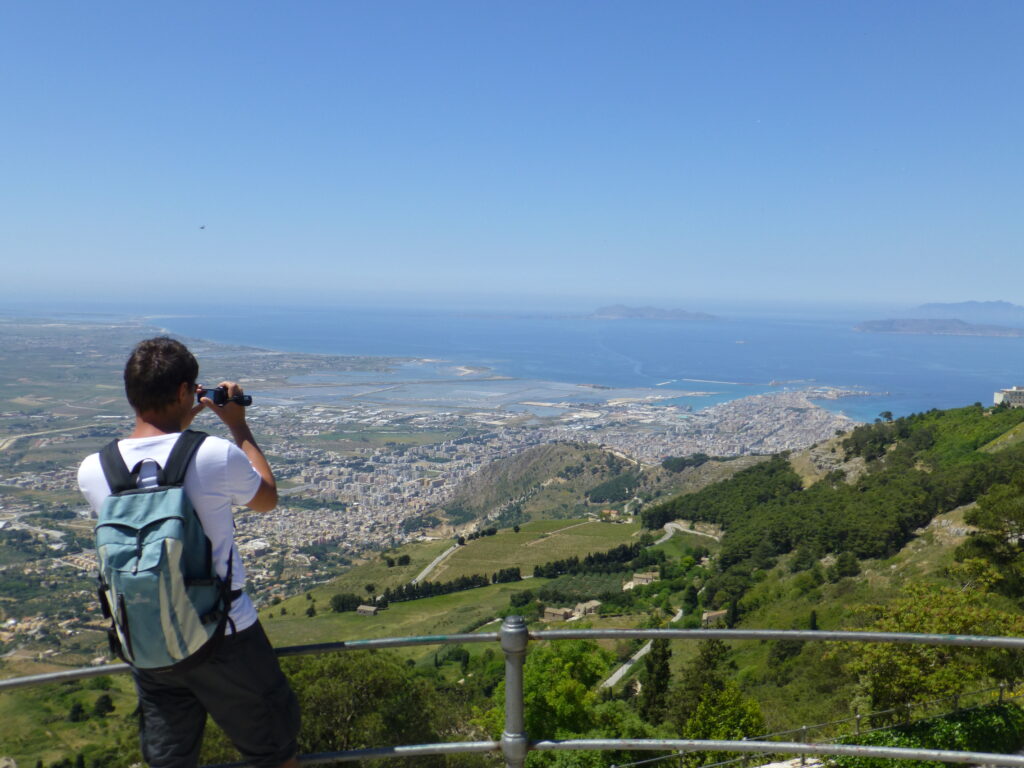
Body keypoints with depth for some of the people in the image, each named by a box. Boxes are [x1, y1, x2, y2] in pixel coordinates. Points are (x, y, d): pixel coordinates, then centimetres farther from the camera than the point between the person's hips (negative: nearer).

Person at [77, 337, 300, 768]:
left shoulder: (92, 472, -9)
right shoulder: (217, 455, -21)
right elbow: (267, 499, 1)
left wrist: (176, 424, 14)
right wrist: (238, 426, 8)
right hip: (226, 638, -4)